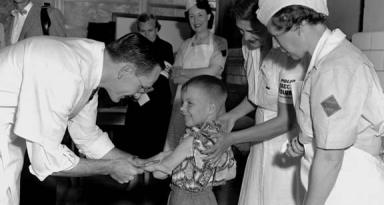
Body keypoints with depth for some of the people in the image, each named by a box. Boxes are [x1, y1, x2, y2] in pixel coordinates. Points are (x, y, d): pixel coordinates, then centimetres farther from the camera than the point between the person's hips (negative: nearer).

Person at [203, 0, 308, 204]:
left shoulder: (290, 55, -25)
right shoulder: (249, 47, -2)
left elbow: (286, 121, -21)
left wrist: (231, 138, -18)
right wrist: (232, 116, -2)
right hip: (262, 141, 7)